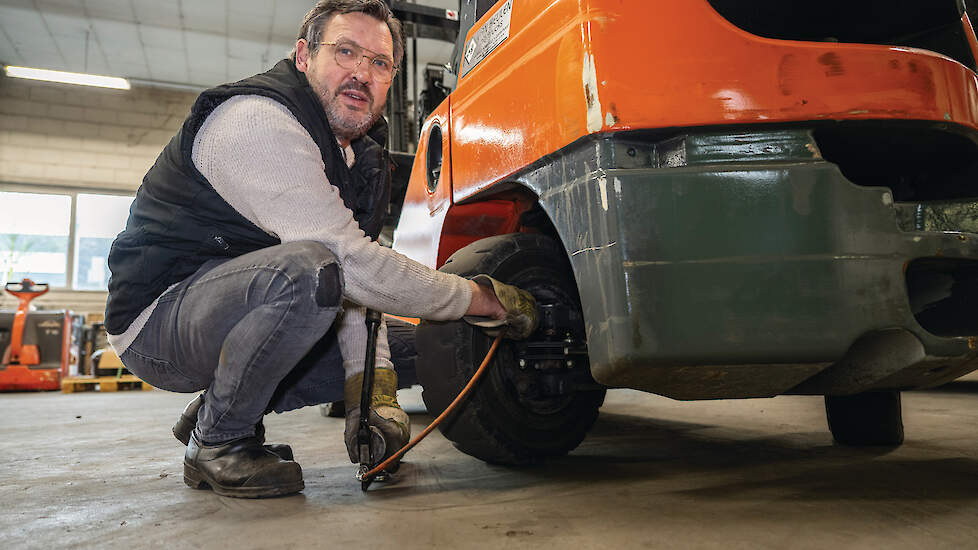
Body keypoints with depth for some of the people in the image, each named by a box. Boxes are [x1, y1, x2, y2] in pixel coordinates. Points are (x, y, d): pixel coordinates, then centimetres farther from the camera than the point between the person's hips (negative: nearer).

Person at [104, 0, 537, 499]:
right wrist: (484, 299, -24)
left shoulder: (360, 153, 7)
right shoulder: (258, 122, -23)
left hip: (229, 299, 9)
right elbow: (349, 263, -31)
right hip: (158, 314, -9)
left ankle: (219, 406, 13)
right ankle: (216, 440, -11)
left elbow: (354, 271, 2)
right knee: (306, 272, -36)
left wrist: (370, 387, -11)